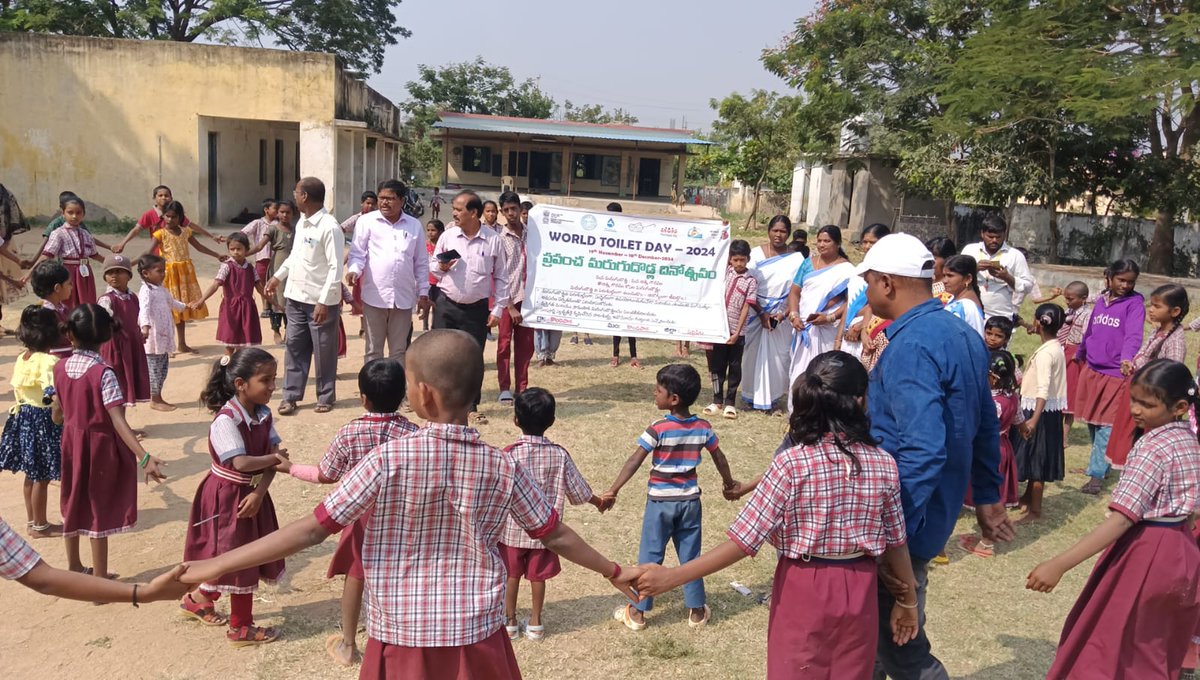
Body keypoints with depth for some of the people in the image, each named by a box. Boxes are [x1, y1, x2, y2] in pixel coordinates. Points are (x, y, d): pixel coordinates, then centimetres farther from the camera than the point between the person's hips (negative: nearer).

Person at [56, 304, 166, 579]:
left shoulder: (60, 368, -5)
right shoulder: (103, 372, -22)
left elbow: (58, 414, 7)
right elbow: (118, 421, -29)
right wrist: (144, 457, -35)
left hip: (71, 442, 6)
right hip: (99, 445, -5)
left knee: (73, 505, 20)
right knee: (98, 510, 5)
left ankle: (74, 569, 37)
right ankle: (99, 579, 14)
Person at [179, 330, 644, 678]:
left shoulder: (390, 460, -17)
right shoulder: (501, 467, -7)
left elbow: (313, 529, -15)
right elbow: (555, 535, 3)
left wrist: (213, 566, -7)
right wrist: (614, 572, 19)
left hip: (405, 639, -2)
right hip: (478, 637, 3)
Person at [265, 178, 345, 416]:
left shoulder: (329, 227, -19)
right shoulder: (302, 222, 9)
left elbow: (336, 268, -21)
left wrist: (324, 302, -23)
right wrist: (277, 277, 22)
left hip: (320, 301, -8)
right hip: (296, 297, 8)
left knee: (323, 352, 5)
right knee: (295, 347, 11)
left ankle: (325, 397, 19)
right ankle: (291, 396, 20)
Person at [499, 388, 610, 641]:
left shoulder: (509, 454, -18)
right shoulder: (559, 455, -11)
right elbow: (578, 490, -2)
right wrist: (600, 502, 16)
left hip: (512, 527, -1)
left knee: (511, 575, 15)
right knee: (538, 576, 15)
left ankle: (510, 622, 27)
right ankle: (535, 623, 26)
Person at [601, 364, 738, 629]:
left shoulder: (658, 429, -18)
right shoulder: (703, 427, -4)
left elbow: (634, 462, -21)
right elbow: (719, 458, 9)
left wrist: (612, 491, -19)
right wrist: (729, 483, 26)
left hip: (660, 501, -3)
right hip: (689, 500, 4)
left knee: (650, 556, 8)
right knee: (690, 556, 15)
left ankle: (637, 612, 17)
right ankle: (696, 611, 24)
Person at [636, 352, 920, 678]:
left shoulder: (791, 463, -18)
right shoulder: (884, 464, -7)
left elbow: (743, 541, -20)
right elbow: (896, 542, 3)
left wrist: (671, 576, -17)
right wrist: (908, 601, 19)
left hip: (804, 590, -3)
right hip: (858, 591, 3)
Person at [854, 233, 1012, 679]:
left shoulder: (910, 346, -22)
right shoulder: (961, 333, 9)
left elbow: (922, 451, -30)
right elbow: (986, 426, 17)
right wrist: (986, 496, 25)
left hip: (905, 519, -10)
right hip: (938, 508, 10)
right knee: (877, 628, 21)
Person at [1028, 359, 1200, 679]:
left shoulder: (1151, 448, -22)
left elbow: (1120, 520, -31)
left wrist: (1059, 564, -35)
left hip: (1146, 555, -9)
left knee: (1106, 643, 4)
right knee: (1157, 654, 24)